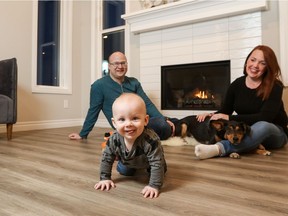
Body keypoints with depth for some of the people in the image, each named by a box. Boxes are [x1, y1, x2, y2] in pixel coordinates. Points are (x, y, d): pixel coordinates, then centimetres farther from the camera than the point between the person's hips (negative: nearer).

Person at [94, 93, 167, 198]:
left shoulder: (151, 140, -48)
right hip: (128, 162, 3)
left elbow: (157, 163, -40)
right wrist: (105, 178, -16)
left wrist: (154, 186, -41)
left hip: (149, 161, -3)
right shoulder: (114, 140, -34)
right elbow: (106, 158, -17)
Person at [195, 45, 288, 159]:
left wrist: (230, 118, -33)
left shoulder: (275, 87, -13)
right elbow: (225, 111, 1)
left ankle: (219, 148, -55)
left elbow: (264, 118, -26)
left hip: (274, 132, -3)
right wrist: (212, 115, -22)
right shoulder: (237, 84, -3)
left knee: (262, 126, -41)